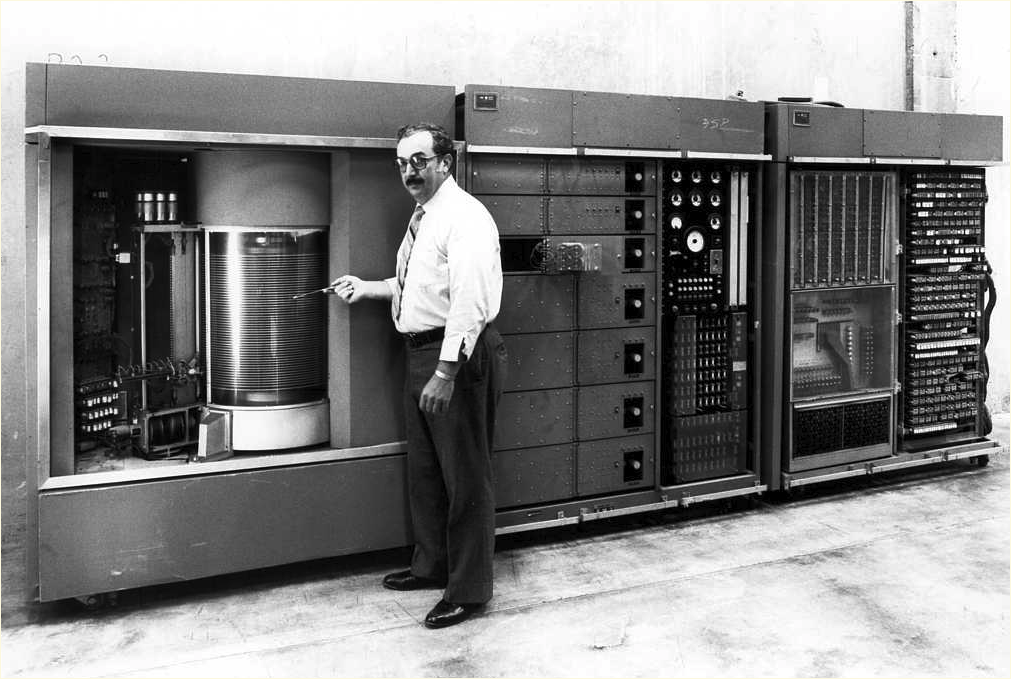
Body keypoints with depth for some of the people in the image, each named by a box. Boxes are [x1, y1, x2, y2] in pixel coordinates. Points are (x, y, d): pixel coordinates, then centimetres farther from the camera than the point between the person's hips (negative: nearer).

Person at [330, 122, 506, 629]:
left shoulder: (465, 217, -16)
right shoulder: (421, 218, 15)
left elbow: (468, 299, -24)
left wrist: (445, 372, -28)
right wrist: (367, 288, 17)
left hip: (458, 356, -10)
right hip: (421, 352, 10)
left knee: (464, 475, 0)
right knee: (424, 468, 20)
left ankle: (469, 588, 12)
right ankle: (431, 564, 36)